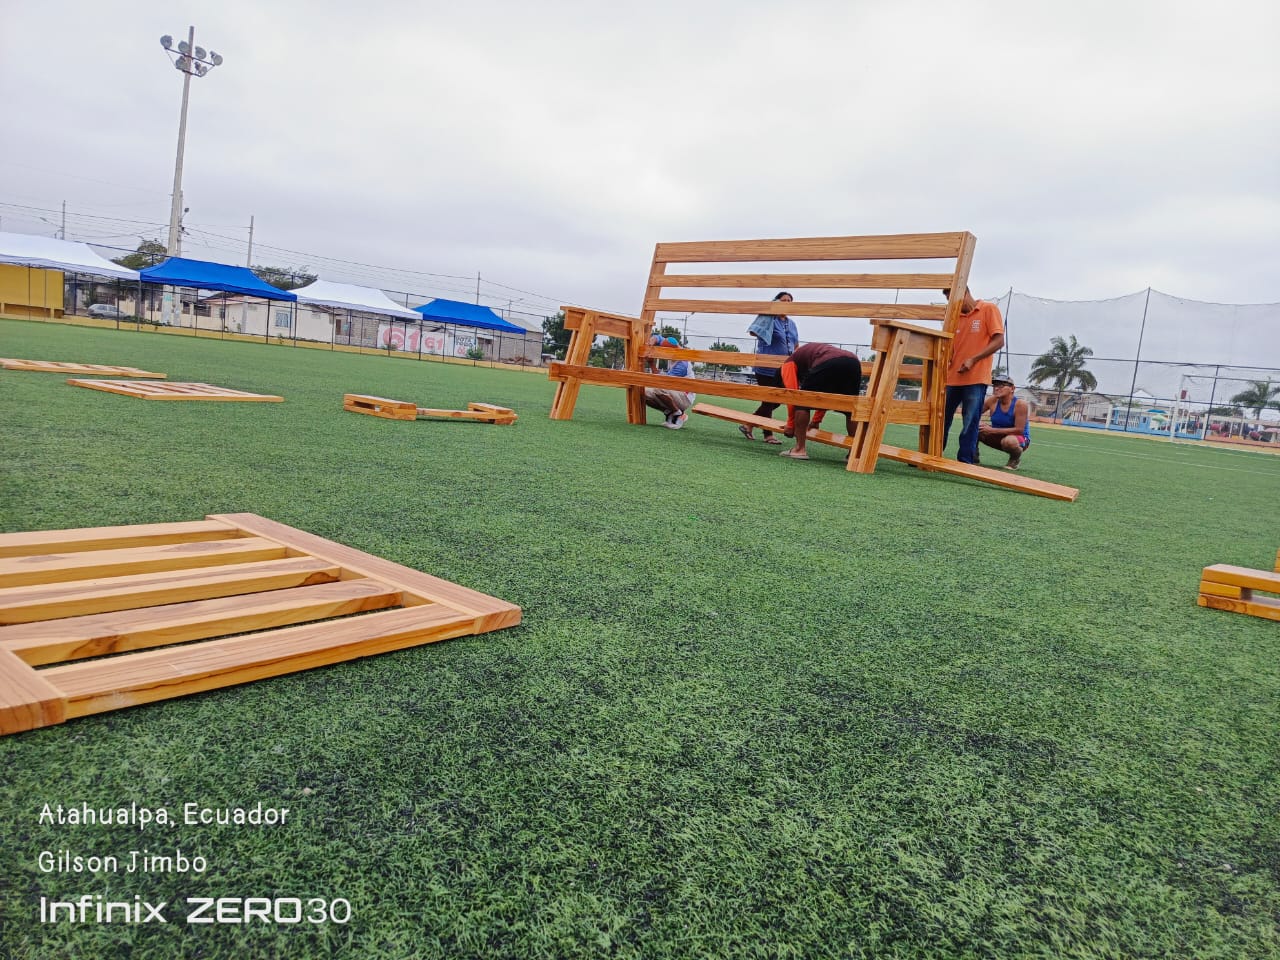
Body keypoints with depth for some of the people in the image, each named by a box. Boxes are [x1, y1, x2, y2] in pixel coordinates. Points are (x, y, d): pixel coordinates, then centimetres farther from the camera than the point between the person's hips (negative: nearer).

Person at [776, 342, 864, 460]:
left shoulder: (789, 363, 26)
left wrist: (790, 425, 22)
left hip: (828, 364, -6)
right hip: (853, 362, 7)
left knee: (803, 402, 12)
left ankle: (799, 449, 7)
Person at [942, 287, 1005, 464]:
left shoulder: (989, 309, -1)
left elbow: (998, 341, -7)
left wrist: (973, 359, -16)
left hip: (976, 378, -5)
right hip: (952, 377, 5)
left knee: (970, 424, -2)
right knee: (941, 420, 7)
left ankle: (965, 462, 4)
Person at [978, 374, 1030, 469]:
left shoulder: (1020, 404, -23)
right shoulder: (992, 401, -11)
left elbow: (1019, 430, -26)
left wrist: (992, 430, -30)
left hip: (1019, 438, -4)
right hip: (998, 437, 4)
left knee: (1008, 441, -40)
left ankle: (1015, 459, -5)